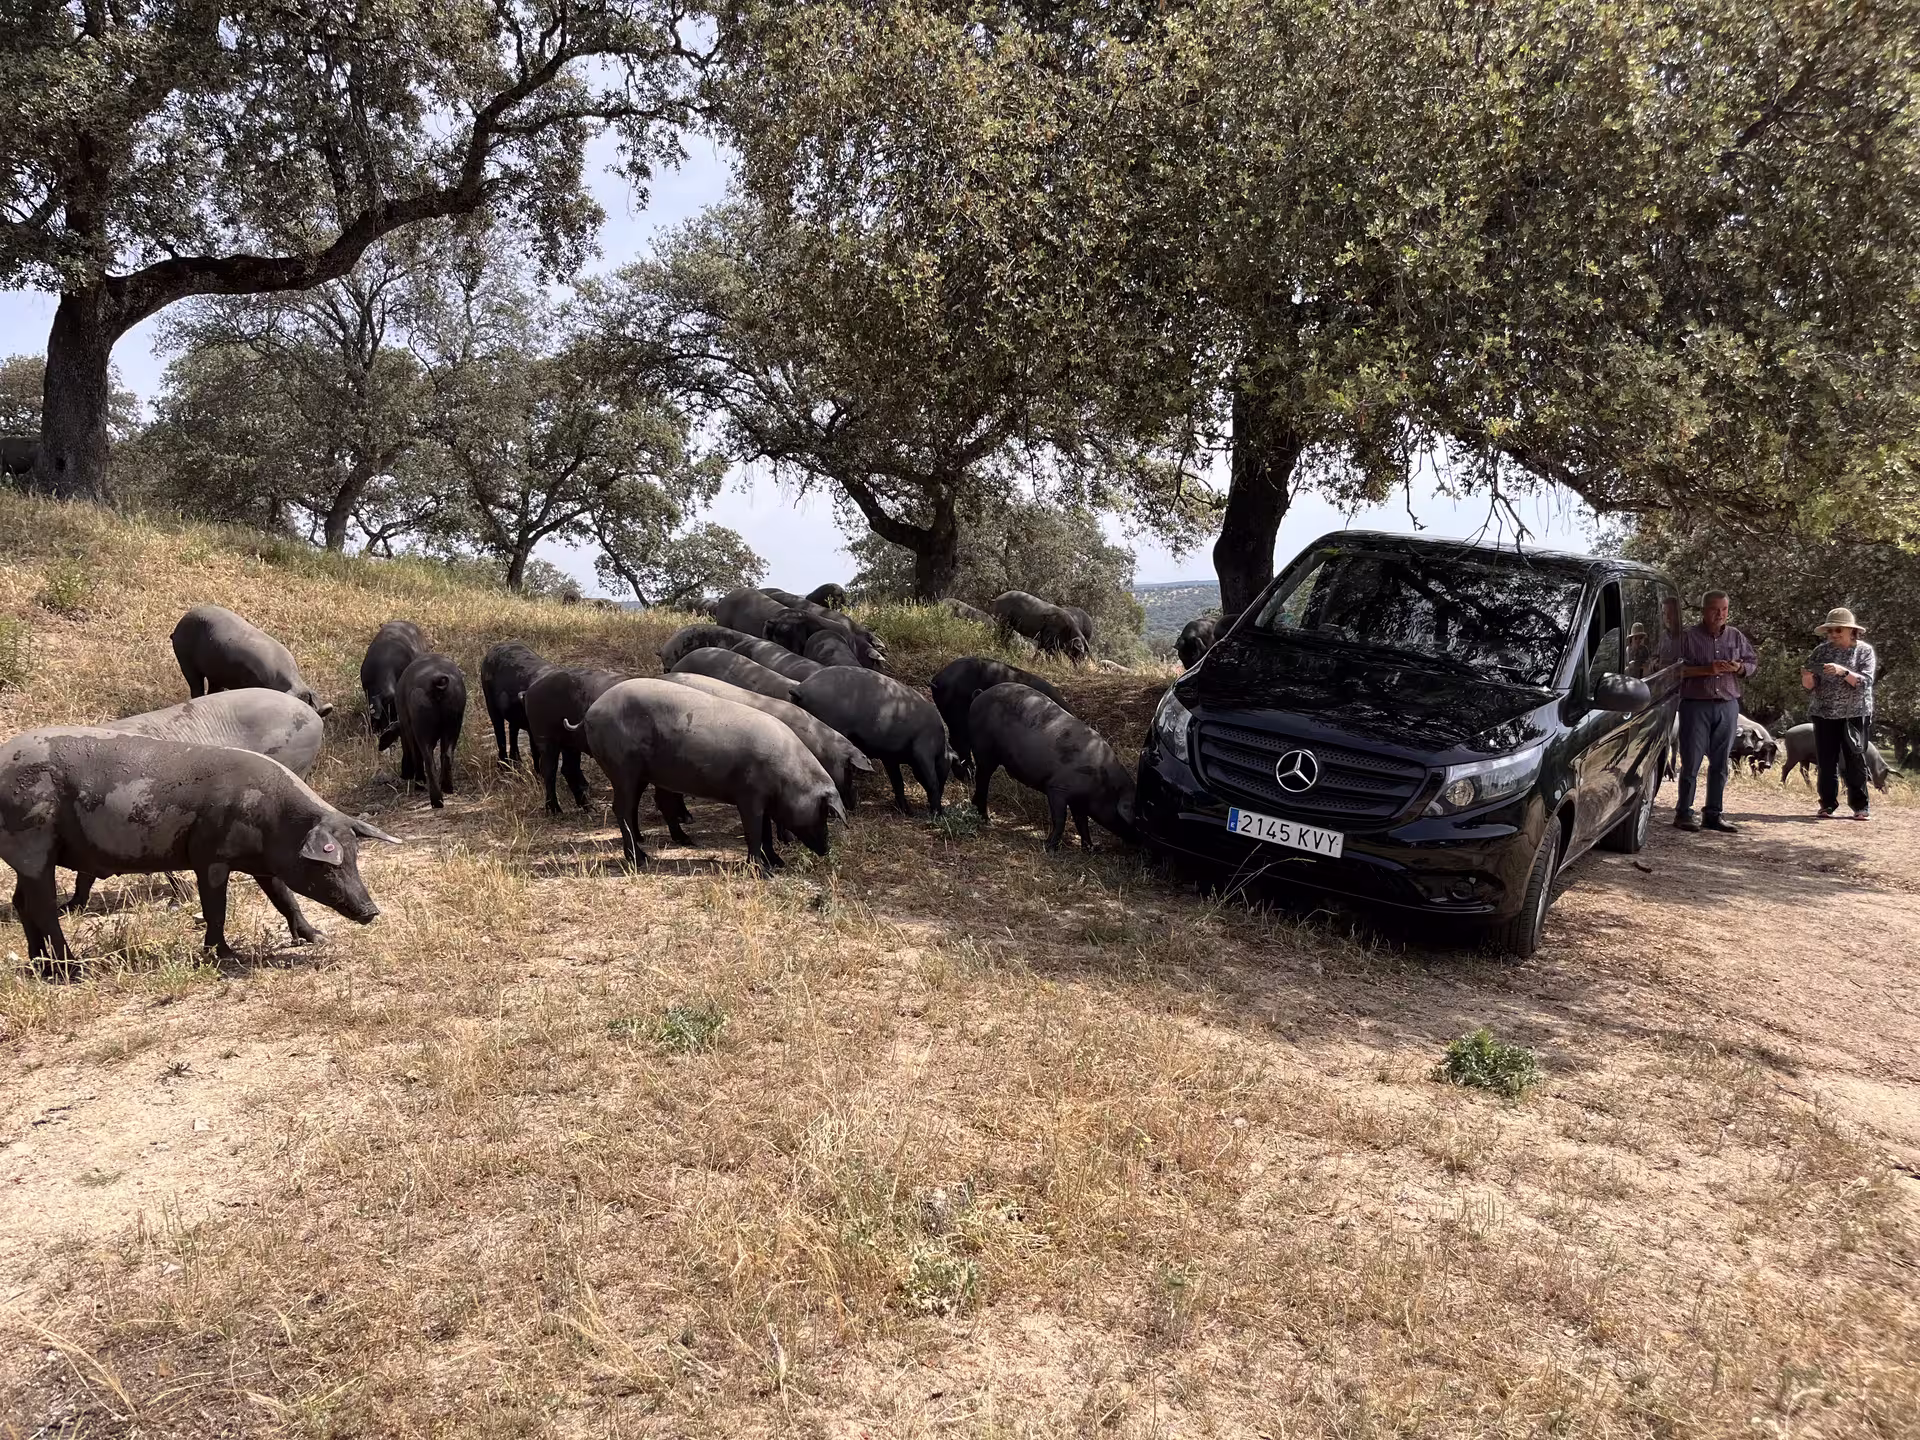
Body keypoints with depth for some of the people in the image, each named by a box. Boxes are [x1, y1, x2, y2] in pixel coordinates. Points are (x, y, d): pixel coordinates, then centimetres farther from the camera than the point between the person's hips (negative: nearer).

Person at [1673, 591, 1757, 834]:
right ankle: (1684, 812, 4)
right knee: (1691, 762, -3)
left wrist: (1739, 667, -4)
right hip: (1696, 704, -4)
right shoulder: (1688, 636, -2)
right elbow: (1677, 668, -9)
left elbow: (1752, 662, 18)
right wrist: (1706, 670, -20)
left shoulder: (1736, 637, 12)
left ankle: (1713, 813, 13)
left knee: (1720, 763, 6)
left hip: (1727, 705, 4)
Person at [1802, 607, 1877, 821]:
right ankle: (1828, 805, 12)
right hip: (1825, 714, 2)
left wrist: (1842, 671, -29)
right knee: (1827, 762, 3)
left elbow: (1866, 682, -14)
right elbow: (1809, 686, 1)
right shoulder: (1821, 651, 2)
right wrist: (1807, 678, -22)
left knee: (1856, 762, 1)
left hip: (1855, 715, -2)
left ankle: (1860, 806, 8)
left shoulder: (1864, 650, -2)